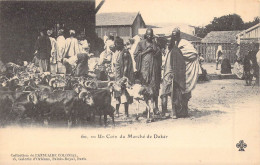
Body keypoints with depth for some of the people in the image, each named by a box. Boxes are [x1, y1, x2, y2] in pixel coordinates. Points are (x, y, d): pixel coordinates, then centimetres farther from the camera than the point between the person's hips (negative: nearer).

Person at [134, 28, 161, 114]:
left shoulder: (155, 43, 14)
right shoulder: (141, 43, 7)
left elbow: (159, 55, 14)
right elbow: (136, 55, -1)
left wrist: (154, 51, -4)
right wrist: (146, 51, -9)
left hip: (154, 67, 2)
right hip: (144, 68, -1)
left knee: (154, 87, -4)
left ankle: (156, 106, 0)